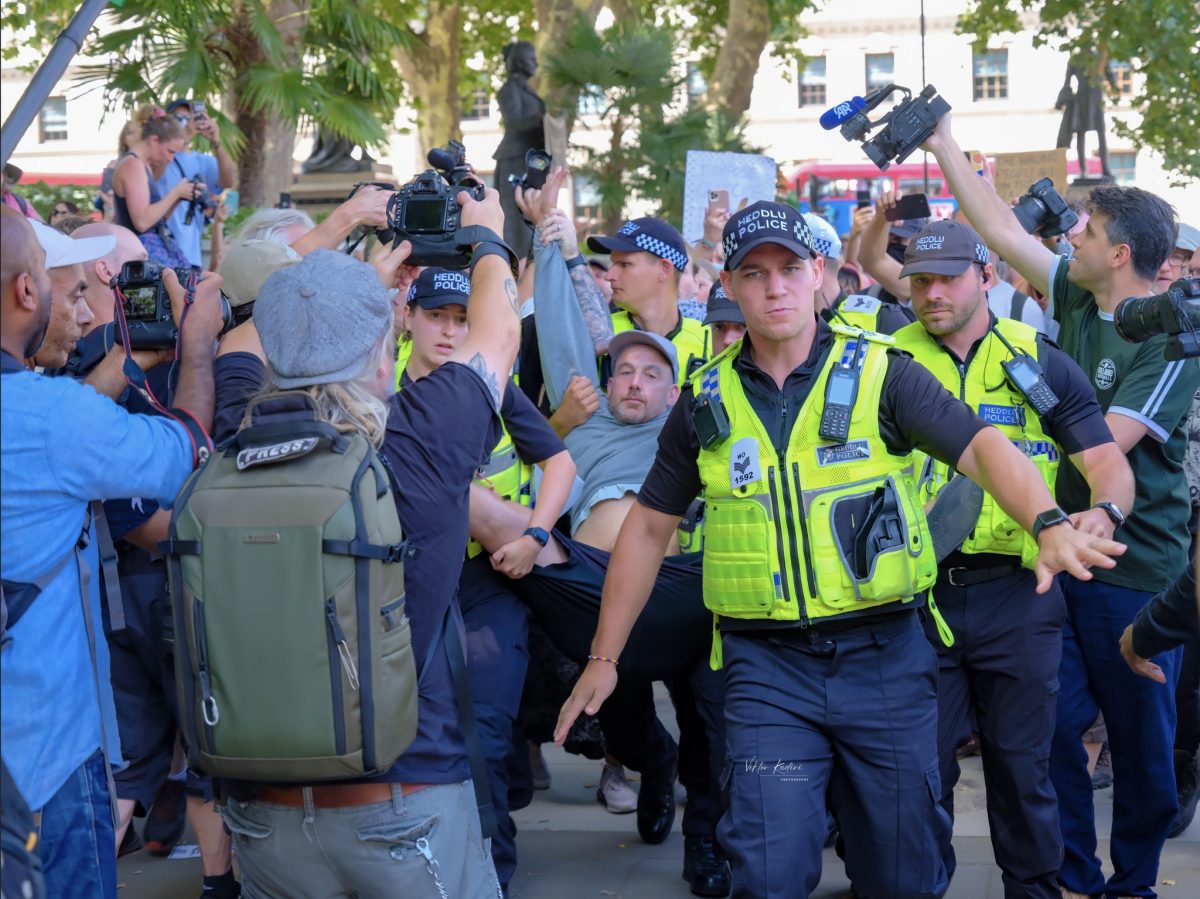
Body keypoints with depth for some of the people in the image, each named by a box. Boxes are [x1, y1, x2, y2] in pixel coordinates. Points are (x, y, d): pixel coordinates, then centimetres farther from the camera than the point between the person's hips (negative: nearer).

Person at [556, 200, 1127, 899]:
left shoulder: (881, 373, -3)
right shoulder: (708, 401, 5)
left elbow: (982, 447, -15)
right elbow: (650, 527, 13)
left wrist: (1050, 524, -35)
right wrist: (604, 658, 12)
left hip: (886, 657, 0)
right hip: (767, 665, 1)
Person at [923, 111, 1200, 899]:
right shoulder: (1077, 302, 7)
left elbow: (1104, 442, -19)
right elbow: (1002, 229, 13)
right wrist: (943, 145, 13)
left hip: (1134, 566, -6)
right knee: (1054, 724, 6)